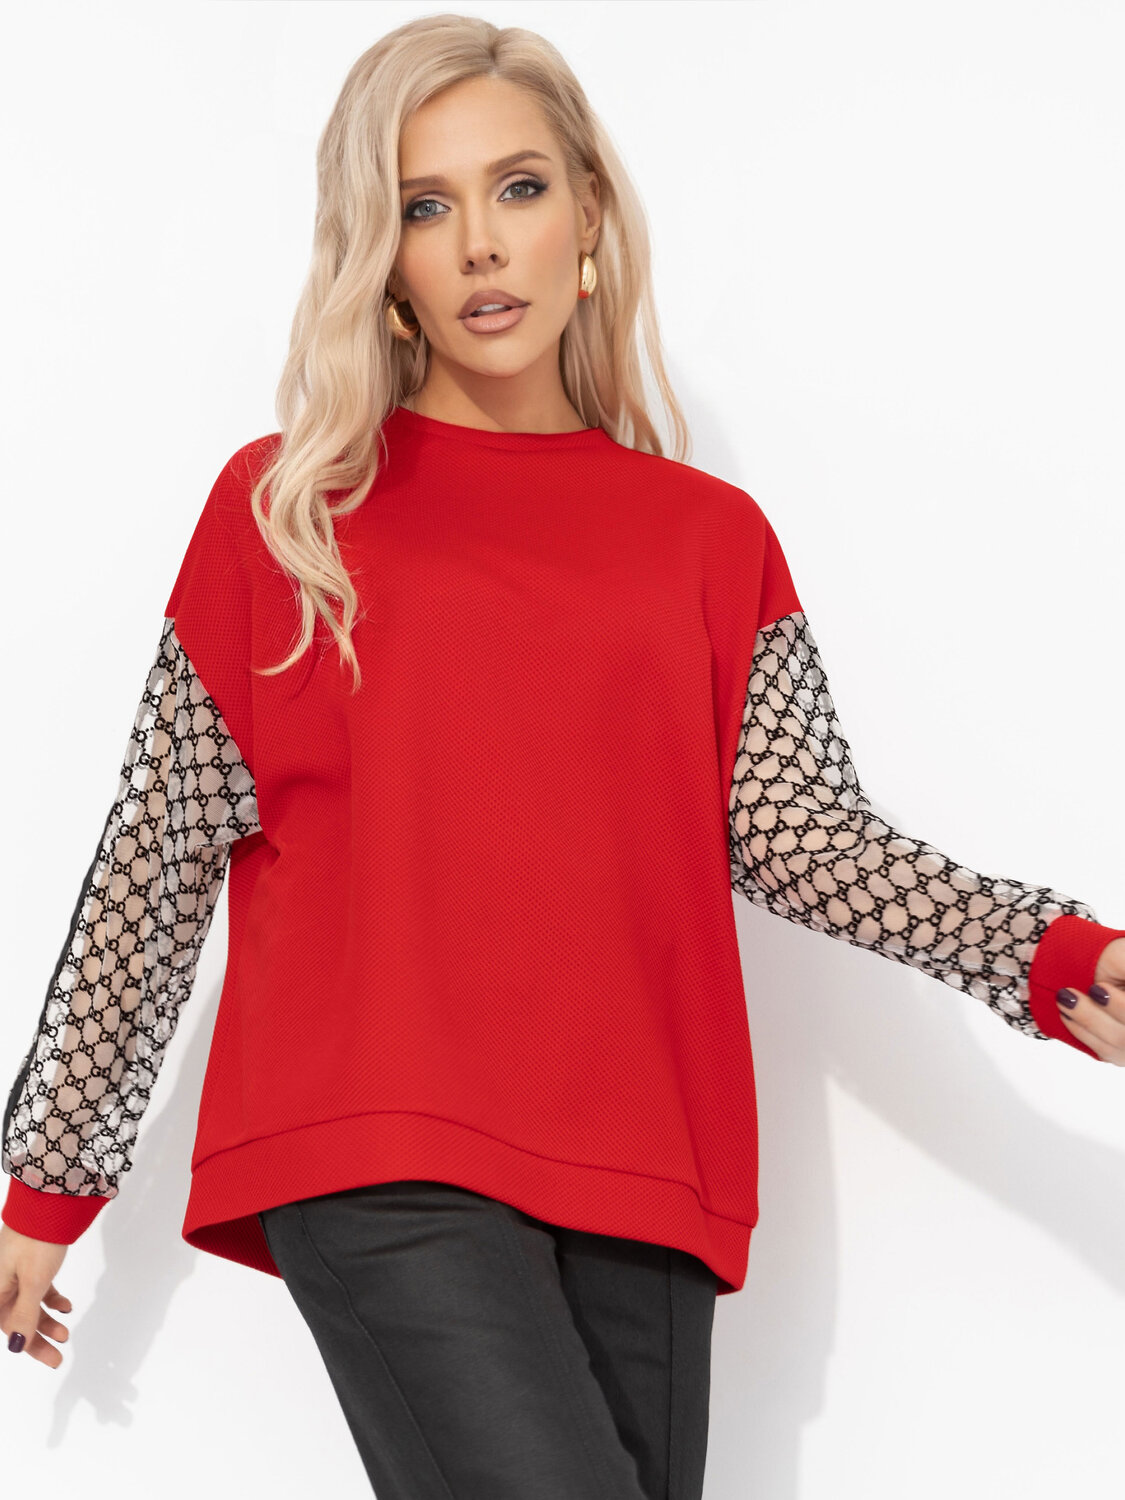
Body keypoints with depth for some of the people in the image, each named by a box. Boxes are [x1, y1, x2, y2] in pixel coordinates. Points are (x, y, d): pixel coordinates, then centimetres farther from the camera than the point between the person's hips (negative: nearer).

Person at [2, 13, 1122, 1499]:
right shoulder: (286, 510, 6)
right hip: (376, 1172, -3)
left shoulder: (711, 536, 13)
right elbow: (158, 859, 6)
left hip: (635, 1176, 3)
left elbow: (799, 832, 4)